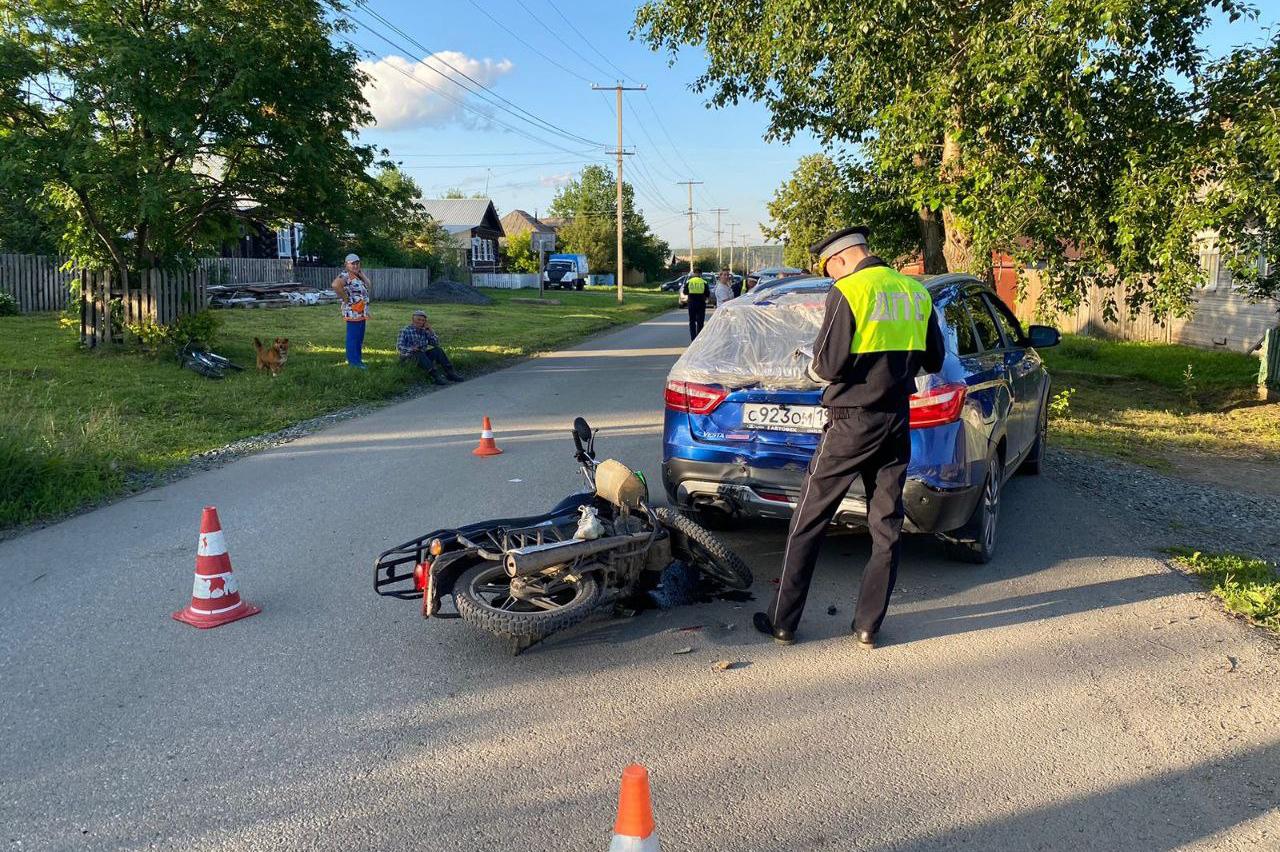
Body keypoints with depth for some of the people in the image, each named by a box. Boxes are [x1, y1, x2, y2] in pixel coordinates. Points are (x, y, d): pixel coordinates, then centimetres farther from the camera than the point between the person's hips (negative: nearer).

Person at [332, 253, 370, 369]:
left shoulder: (357, 275, 16)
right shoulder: (345, 275, -14)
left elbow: (368, 286, 11)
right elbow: (336, 285, -32)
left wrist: (361, 273, 3)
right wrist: (345, 298, -22)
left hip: (362, 312, 9)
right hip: (353, 312, -9)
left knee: (360, 337, 15)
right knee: (353, 337, -4)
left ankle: (358, 358, 24)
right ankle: (353, 361, 0)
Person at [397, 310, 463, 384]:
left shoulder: (424, 331, 13)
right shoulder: (405, 331, 0)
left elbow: (436, 344, 10)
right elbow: (399, 347, -10)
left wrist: (431, 331, -2)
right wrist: (411, 349, -28)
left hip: (423, 356, 5)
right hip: (409, 357, -5)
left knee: (437, 350, -17)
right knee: (420, 354, -35)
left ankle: (449, 372, -29)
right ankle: (434, 376, -53)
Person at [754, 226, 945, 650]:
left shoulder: (848, 292, -12)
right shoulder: (916, 292, 7)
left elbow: (827, 365, -15)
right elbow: (933, 361, 14)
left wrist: (812, 367, 7)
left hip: (852, 423, -6)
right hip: (897, 421, 6)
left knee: (808, 523, 5)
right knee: (886, 526, 12)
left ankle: (783, 621, 11)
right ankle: (868, 626, 16)